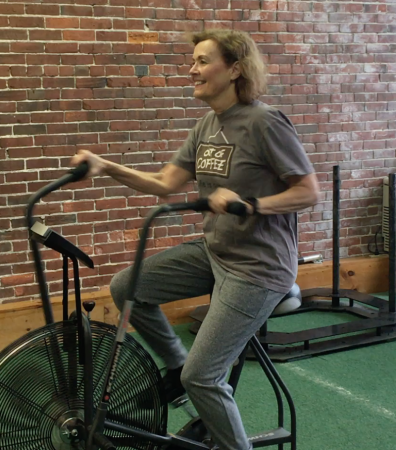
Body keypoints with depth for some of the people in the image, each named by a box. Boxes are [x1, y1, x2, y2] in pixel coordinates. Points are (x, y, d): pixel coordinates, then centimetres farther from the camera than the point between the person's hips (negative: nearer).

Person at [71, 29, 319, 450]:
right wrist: (107, 167, -5)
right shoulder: (206, 126, 7)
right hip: (214, 251, 8)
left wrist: (249, 203, -29)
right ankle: (177, 367, 20)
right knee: (126, 287, 0)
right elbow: (165, 183, 5)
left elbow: (309, 191, -16)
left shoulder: (263, 122, -16)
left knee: (201, 378, -9)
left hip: (256, 267, -8)